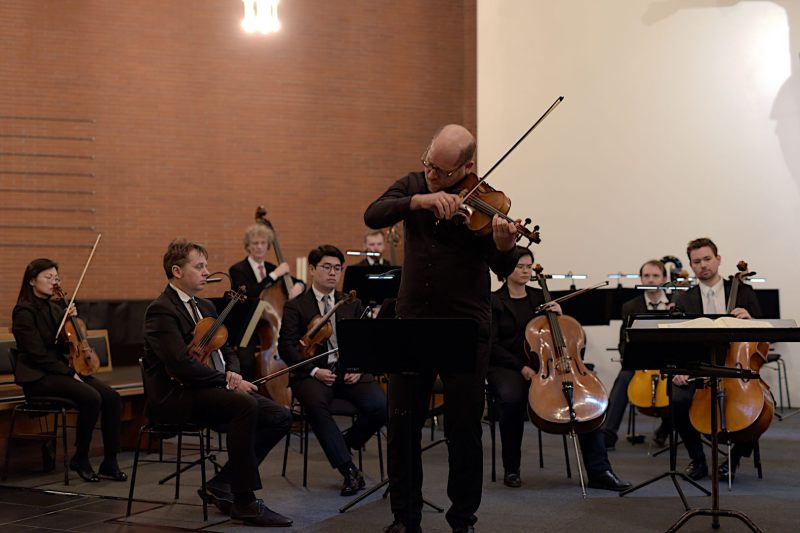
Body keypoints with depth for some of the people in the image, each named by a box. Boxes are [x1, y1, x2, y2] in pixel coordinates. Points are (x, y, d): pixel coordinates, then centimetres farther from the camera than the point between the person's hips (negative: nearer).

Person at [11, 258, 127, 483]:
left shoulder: (55, 308, 13)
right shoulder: (24, 312, -9)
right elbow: (37, 354, -16)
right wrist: (69, 373, -16)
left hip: (60, 370, 8)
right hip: (38, 376, -8)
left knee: (112, 397, -15)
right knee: (92, 398, -30)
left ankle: (110, 463, -11)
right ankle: (80, 459, -12)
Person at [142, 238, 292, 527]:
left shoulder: (205, 307, 19)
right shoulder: (161, 310, -10)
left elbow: (226, 350, 20)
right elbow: (182, 365, -22)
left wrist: (232, 373, -3)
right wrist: (227, 382, -18)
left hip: (213, 391, 9)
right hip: (175, 397, -9)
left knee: (280, 417, -8)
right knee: (244, 404, -34)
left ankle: (221, 485, 2)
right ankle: (244, 503, -24)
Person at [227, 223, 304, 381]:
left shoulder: (271, 268, 13)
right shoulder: (238, 270, -3)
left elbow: (299, 283, 21)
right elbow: (249, 294, -22)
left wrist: (298, 286, -3)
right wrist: (275, 275, -18)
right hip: (245, 332, -5)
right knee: (248, 362, -32)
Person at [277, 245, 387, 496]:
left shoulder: (352, 304, 19)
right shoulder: (295, 307, 9)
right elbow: (286, 346, 0)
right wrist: (314, 370, -15)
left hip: (349, 371, 3)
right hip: (312, 373, -2)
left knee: (381, 406, -25)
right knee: (316, 404, -37)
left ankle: (347, 442, 6)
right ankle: (349, 470, -26)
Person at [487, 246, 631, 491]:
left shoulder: (539, 297, 15)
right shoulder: (494, 301, 3)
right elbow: (492, 346, -6)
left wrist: (558, 314, -4)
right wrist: (522, 367, -18)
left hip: (542, 364, 4)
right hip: (506, 367, -3)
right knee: (512, 397, -38)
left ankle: (599, 471, -19)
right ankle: (511, 469, -17)